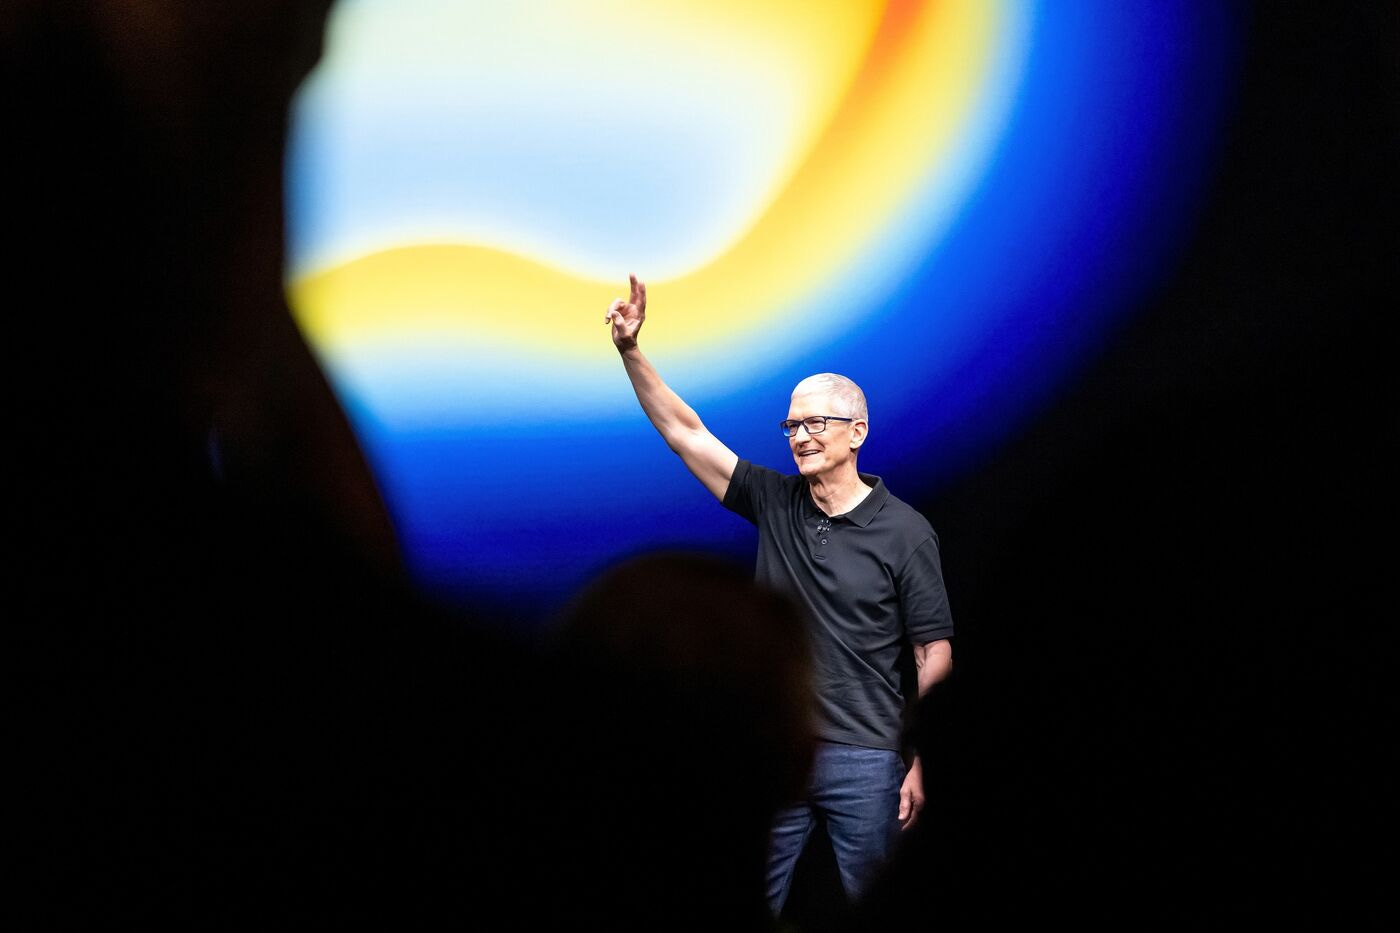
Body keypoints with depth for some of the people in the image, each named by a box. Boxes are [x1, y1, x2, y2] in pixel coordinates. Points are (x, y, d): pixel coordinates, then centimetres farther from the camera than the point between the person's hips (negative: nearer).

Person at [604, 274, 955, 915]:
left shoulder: (904, 532, -4)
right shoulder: (774, 502, 6)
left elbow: (935, 655, -3)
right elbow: (684, 431, 4)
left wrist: (921, 765, -8)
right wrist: (630, 350, -7)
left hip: (864, 761, -3)